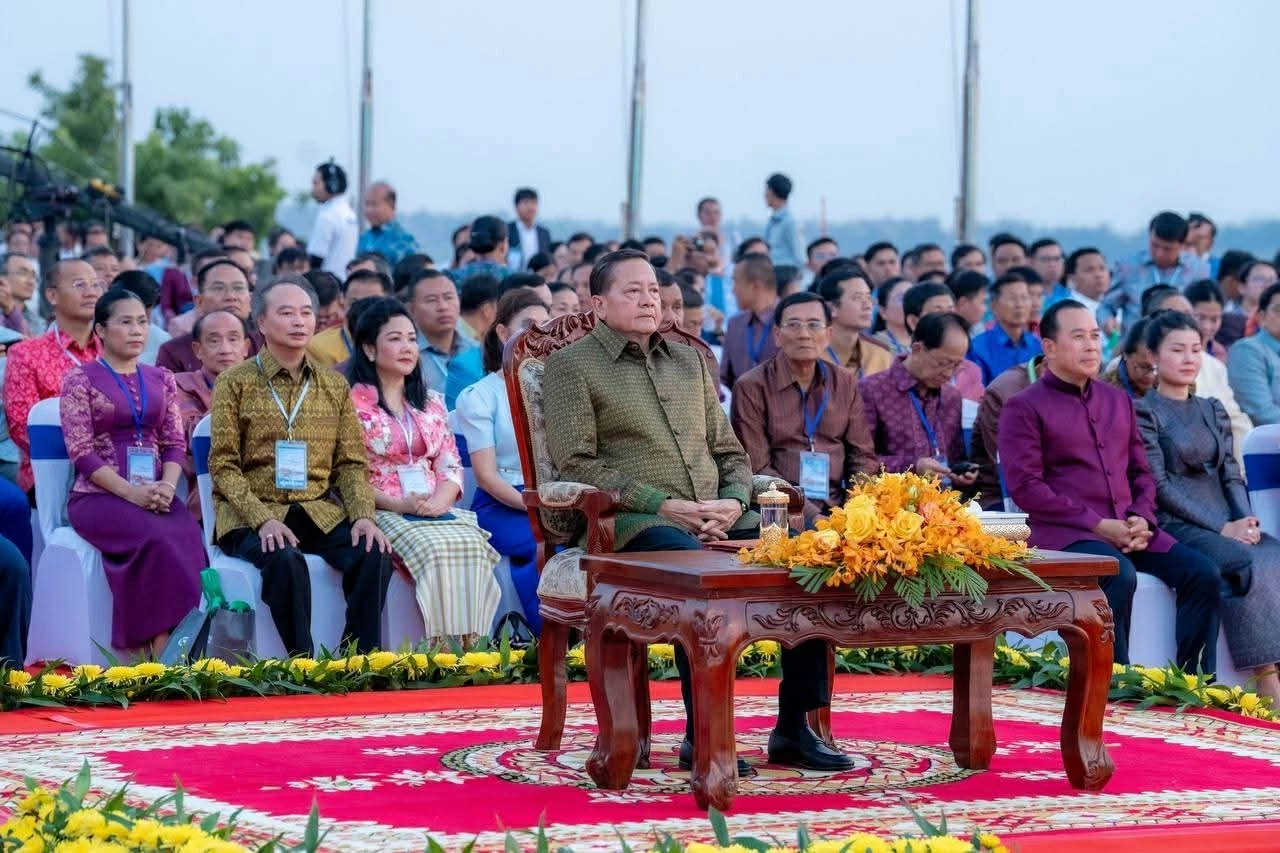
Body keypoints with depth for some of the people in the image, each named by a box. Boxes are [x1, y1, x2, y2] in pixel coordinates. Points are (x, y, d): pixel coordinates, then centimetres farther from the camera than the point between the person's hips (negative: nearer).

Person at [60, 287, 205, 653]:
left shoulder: (161, 380, 16)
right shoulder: (80, 381, 1)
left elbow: (175, 444, 11)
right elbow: (81, 452, -7)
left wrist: (166, 487, -11)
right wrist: (132, 493, -18)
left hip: (155, 495, 4)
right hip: (99, 496, -4)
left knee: (188, 537, -30)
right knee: (159, 538, -34)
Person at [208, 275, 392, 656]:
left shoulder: (334, 385, 14)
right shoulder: (235, 383, 2)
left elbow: (352, 463, 11)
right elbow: (223, 466, -3)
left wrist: (363, 515, -8)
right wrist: (262, 520, -18)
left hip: (319, 511, 4)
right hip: (252, 513, -4)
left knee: (374, 554, -25)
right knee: (286, 561, -35)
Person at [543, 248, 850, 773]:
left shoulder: (689, 360, 24)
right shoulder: (571, 365, 5)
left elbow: (729, 451, 23)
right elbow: (576, 462, -5)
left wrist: (734, 500, -1)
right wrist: (664, 504, -14)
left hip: (719, 516, 6)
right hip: (635, 520, -6)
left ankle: (794, 729, -15)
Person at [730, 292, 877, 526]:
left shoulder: (845, 382, 14)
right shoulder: (751, 387, -1)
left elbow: (863, 457, 15)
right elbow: (757, 469, -7)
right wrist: (811, 516, -16)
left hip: (835, 509, 5)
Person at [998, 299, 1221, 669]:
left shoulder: (1118, 400, 21)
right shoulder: (1024, 408, 1)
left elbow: (1141, 470, 22)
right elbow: (1025, 486, -9)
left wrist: (1142, 517, -1)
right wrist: (1098, 524, -14)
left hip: (1127, 527, 6)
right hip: (1065, 532, -6)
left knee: (1201, 572, -14)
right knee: (1120, 575, -35)